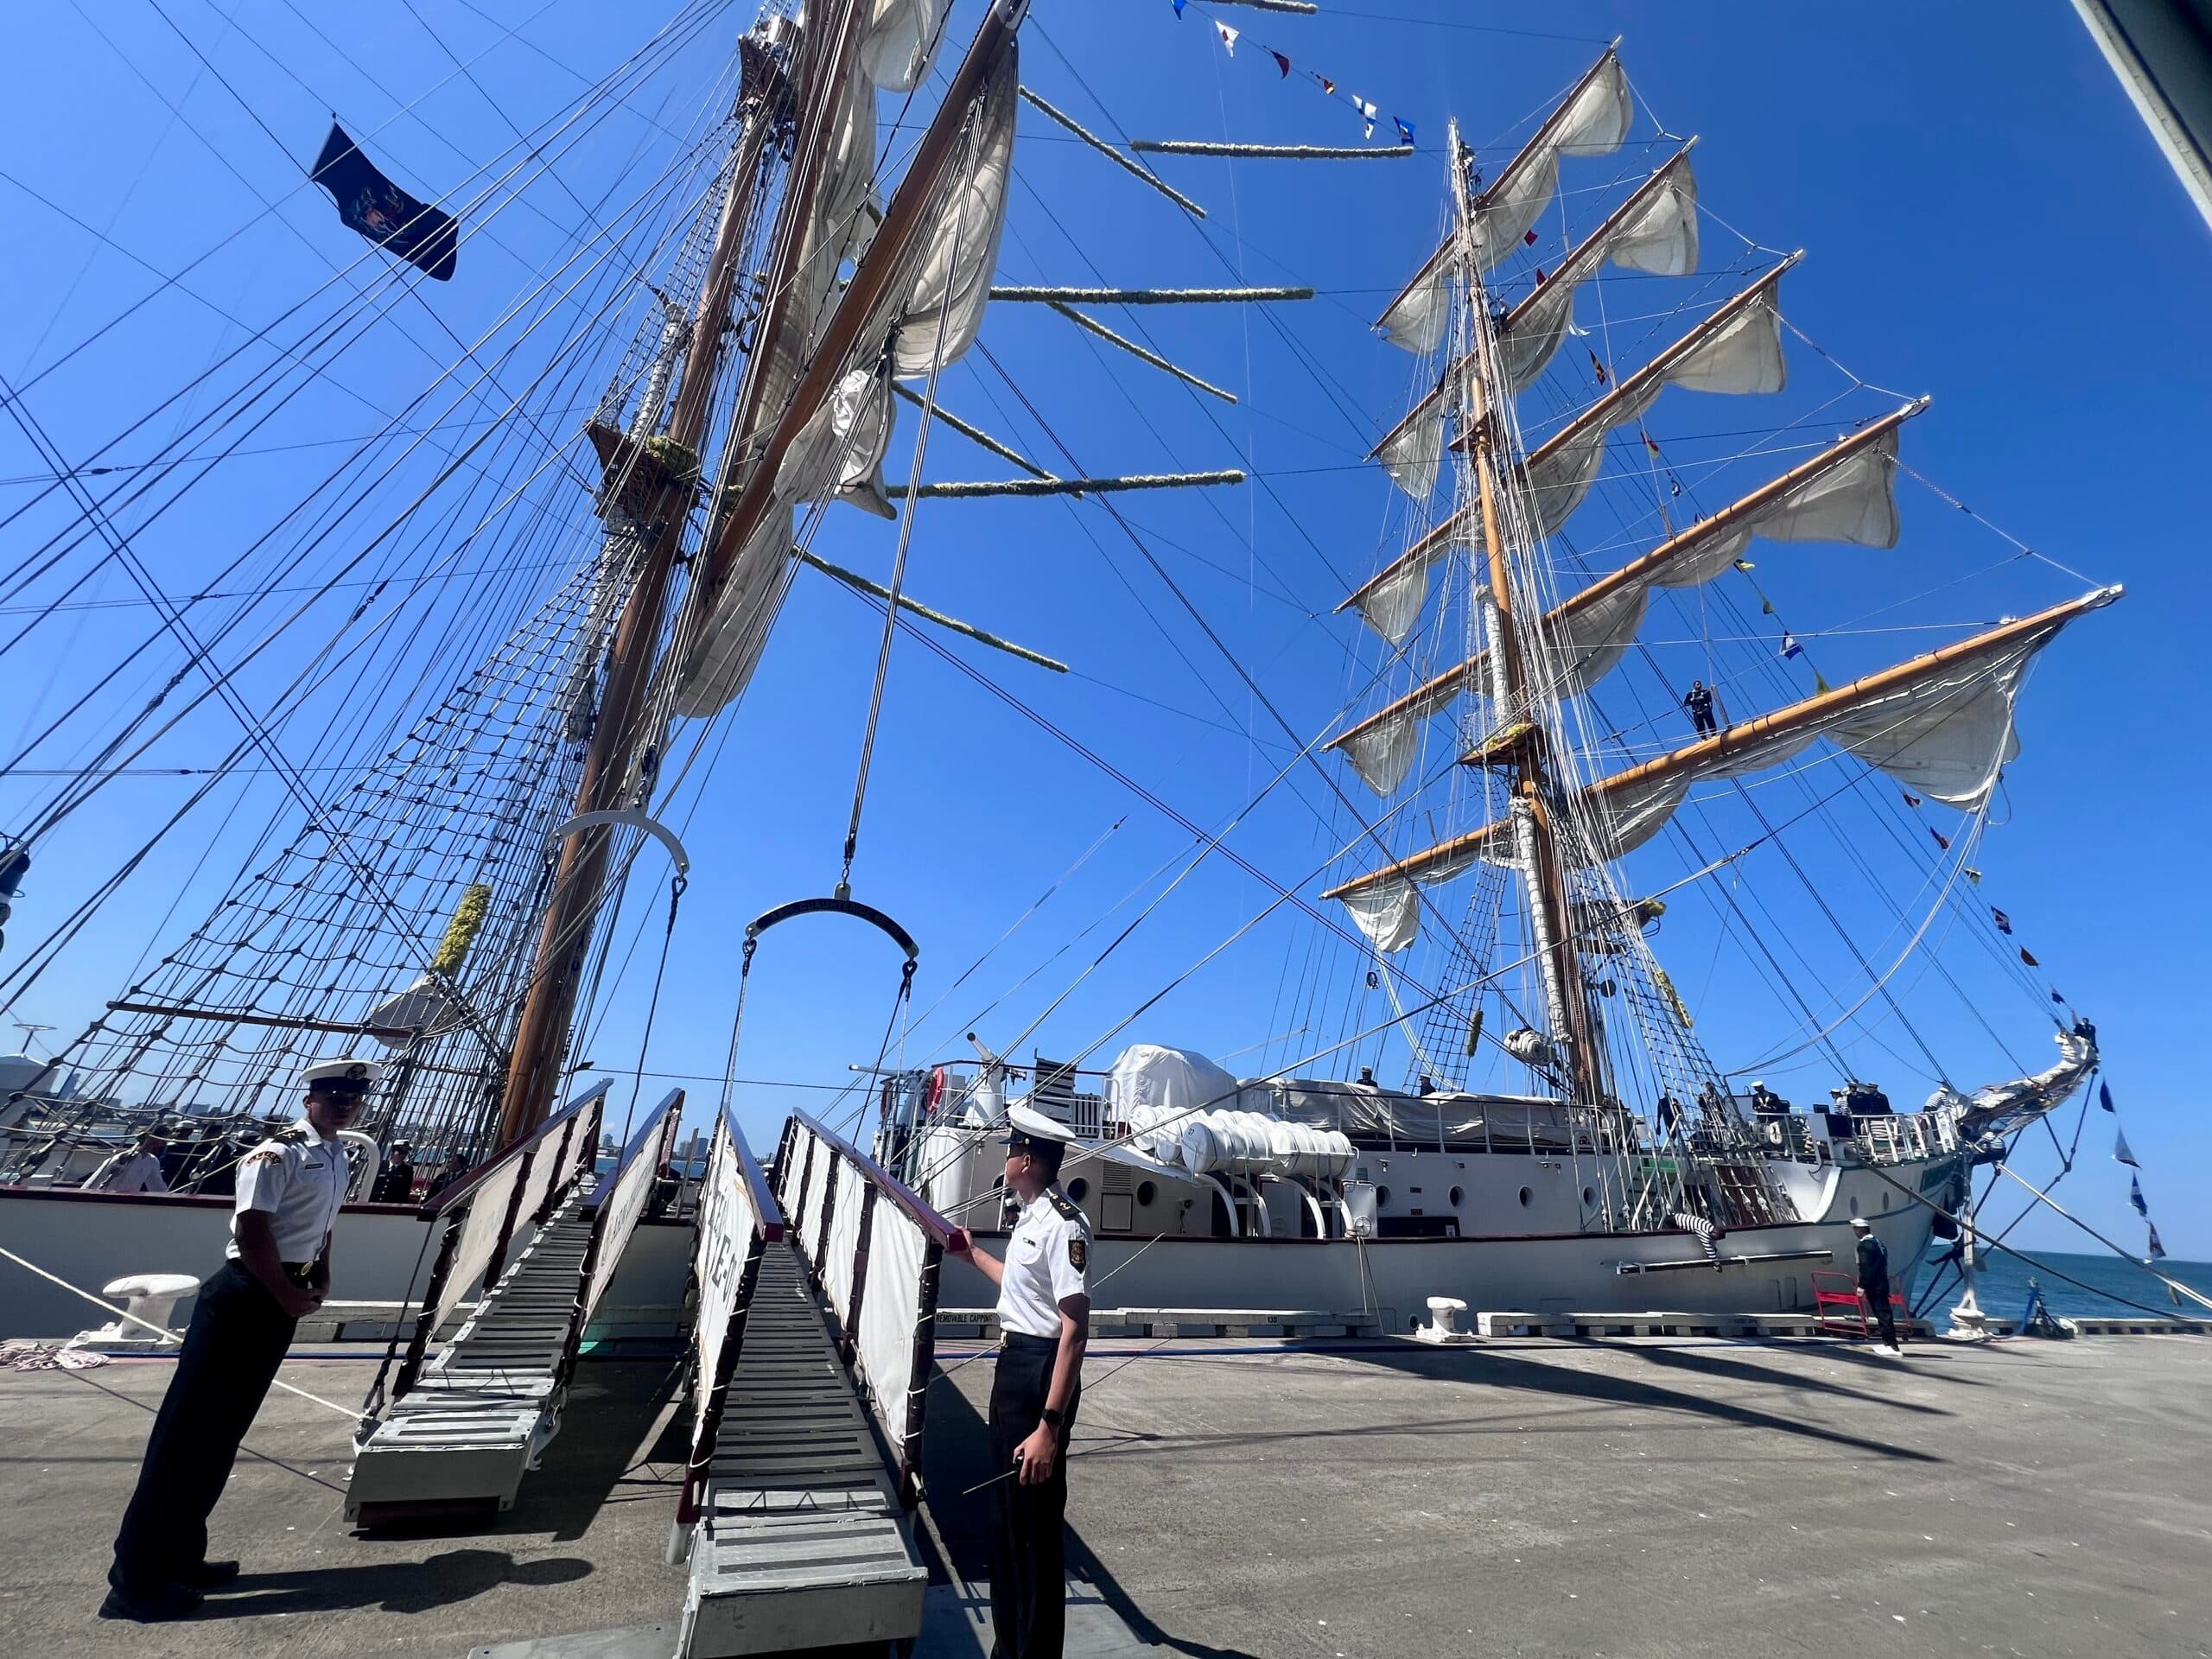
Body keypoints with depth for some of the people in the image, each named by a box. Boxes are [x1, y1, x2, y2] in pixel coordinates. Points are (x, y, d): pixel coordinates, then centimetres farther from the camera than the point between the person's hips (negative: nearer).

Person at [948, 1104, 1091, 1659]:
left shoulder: (1063, 1224, -25)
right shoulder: (1032, 1216, 6)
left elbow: (1075, 1330, -27)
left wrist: (1049, 1425, -27)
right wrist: (973, 1253, 32)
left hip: (1041, 1371, -11)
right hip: (1013, 1364, 11)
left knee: (1035, 1526, 6)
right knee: (1008, 1515, 24)